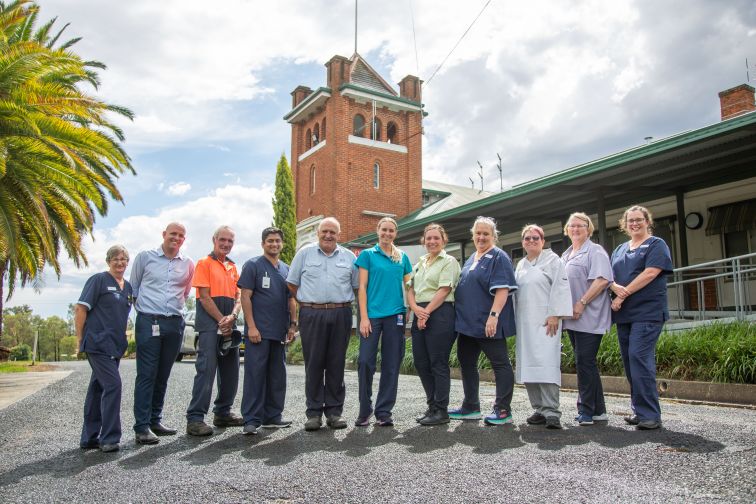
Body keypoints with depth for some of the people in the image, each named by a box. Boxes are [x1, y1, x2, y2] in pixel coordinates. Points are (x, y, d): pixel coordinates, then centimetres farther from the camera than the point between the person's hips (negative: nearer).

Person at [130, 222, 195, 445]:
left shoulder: (188, 264, 9)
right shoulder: (145, 257, 3)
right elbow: (133, 287, 11)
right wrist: (143, 309, 7)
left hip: (175, 324, 3)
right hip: (149, 322, -3)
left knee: (163, 375, 10)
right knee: (146, 375, -6)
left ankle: (155, 420, 19)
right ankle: (142, 427, -3)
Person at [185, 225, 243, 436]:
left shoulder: (232, 267, 19)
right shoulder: (204, 263, 1)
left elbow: (237, 298, 13)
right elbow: (205, 297, -8)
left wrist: (232, 316, -7)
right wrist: (221, 320, -12)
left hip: (229, 324, 7)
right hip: (209, 322, -7)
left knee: (231, 370, 9)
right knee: (206, 369, -12)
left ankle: (223, 413, 22)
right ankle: (195, 418, -9)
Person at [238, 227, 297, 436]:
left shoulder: (286, 269, 15)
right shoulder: (253, 265, -1)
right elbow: (245, 297, -7)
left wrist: (292, 325, 7)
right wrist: (251, 326, -14)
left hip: (280, 332, 6)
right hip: (258, 331, -6)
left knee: (277, 376, 10)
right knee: (255, 374, -4)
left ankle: (272, 416, 20)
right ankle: (251, 420, 2)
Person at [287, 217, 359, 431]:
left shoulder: (349, 257, 11)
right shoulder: (304, 253, 7)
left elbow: (356, 286, 16)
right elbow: (292, 284, 9)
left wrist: (342, 302, 6)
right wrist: (307, 303, 4)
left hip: (340, 315, 1)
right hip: (311, 315, -1)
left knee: (336, 364, 5)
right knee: (313, 364, 0)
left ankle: (334, 411, 13)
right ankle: (314, 412, 8)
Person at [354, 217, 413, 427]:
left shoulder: (402, 257, 13)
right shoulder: (367, 255, 5)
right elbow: (362, 287, 0)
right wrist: (363, 317, -8)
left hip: (395, 315, 3)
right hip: (372, 314, -3)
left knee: (391, 365, 5)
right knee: (365, 361, -6)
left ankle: (383, 412, 14)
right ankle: (364, 411, 9)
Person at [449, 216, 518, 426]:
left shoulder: (498, 257, -8)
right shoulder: (471, 259, 17)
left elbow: (502, 290, -17)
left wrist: (493, 316, -26)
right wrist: (461, 317, 18)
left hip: (487, 324, -9)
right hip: (467, 322, 9)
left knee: (500, 364, 0)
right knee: (467, 363, 14)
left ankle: (503, 410, 7)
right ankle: (470, 408, 25)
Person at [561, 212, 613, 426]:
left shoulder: (595, 251, -4)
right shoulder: (566, 255, 20)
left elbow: (602, 280, -16)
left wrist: (582, 303, -20)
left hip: (589, 318, -8)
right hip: (573, 318, 8)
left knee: (585, 362, -8)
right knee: (586, 363, 11)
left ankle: (586, 411, 1)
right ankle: (598, 410, 19)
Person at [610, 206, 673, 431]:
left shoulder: (656, 245, 2)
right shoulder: (619, 250, 20)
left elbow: (650, 273, -12)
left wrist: (624, 293, -12)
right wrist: (616, 288, -10)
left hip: (647, 312, -6)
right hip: (624, 313, 7)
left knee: (639, 358, -15)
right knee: (630, 361, 7)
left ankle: (650, 414, -10)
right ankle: (640, 410, 17)